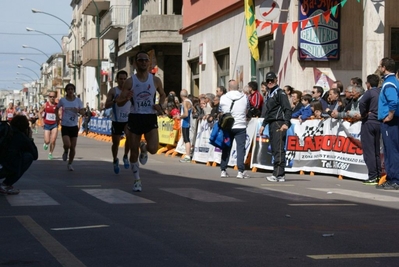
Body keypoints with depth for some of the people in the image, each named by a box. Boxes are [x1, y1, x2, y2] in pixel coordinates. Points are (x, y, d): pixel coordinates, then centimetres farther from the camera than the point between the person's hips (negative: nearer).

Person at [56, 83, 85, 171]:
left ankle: (70, 164, 22)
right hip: (65, 126, -2)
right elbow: (57, 109, 15)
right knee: (67, 145, -21)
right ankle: (65, 152, 16)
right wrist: (57, 117, 0)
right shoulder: (62, 100, -2)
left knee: (73, 147, 4)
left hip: (74, 126, 2)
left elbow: (83, 112, 0)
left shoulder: (78, 100, 0)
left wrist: (78, 111, -21)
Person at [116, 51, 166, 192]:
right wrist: (126, 98, -23)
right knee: (133, 152, 4)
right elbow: (119, 102, 0)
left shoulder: (155, 80, 1)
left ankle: (144, 148, 22)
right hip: (135, 118, 0)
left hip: (150, 118, 0)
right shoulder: (130, 82, -3)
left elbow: (163, 94, 19)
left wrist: (160, 105, -1)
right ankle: (137, 180, 22)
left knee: (153, 149, -16)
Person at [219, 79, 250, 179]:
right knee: (241, 148, -1)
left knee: (226, 149, 10)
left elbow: (220, 112, 6)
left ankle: (223, 170, 12)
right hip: (240, 126, -1)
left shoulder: (223, 98, -2)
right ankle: (240, 171, -7)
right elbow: (247, 110, 12)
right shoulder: (244, 97, -1)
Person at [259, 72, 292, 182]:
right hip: (272, 124, 9)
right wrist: (263, 125, 26)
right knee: (274, 150, 8)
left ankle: (279, 175, -16)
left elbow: (287, 109, -14)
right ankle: (279, 174, 12)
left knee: (279, 150, -13)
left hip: (279, 124, -9)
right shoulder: (271, 94, 22)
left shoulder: (280, 93, -5)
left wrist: (286, 123, -26)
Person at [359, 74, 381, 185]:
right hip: (379, 122, 6)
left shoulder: (370, 92, -8)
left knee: (368, 150, -4)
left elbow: (361, 103, -25)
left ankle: (373, 177, -8)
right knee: (376, 150, 13)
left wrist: (363, 114, -11)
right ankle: (378, 175, 13)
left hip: (369, 122, -6)